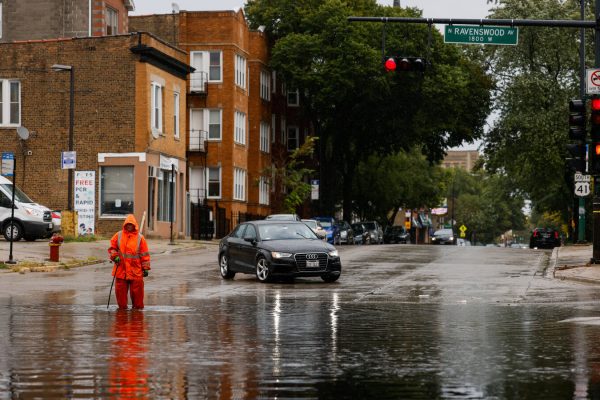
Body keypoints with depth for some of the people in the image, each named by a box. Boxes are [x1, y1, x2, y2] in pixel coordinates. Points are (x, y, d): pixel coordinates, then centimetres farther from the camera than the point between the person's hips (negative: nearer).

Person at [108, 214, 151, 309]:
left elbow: (144, 254, 3)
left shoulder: (140, 237, 2)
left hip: (136, 271, -1)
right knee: (120, 290, 4)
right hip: (121, 269, 2)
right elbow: (112, 248, 13)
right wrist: (115, 256, -7)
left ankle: (138, 306, 12)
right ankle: (122, 307, 16)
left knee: (137, 290, 0)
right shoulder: (118, 235, 6)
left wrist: (145, 268, 0)